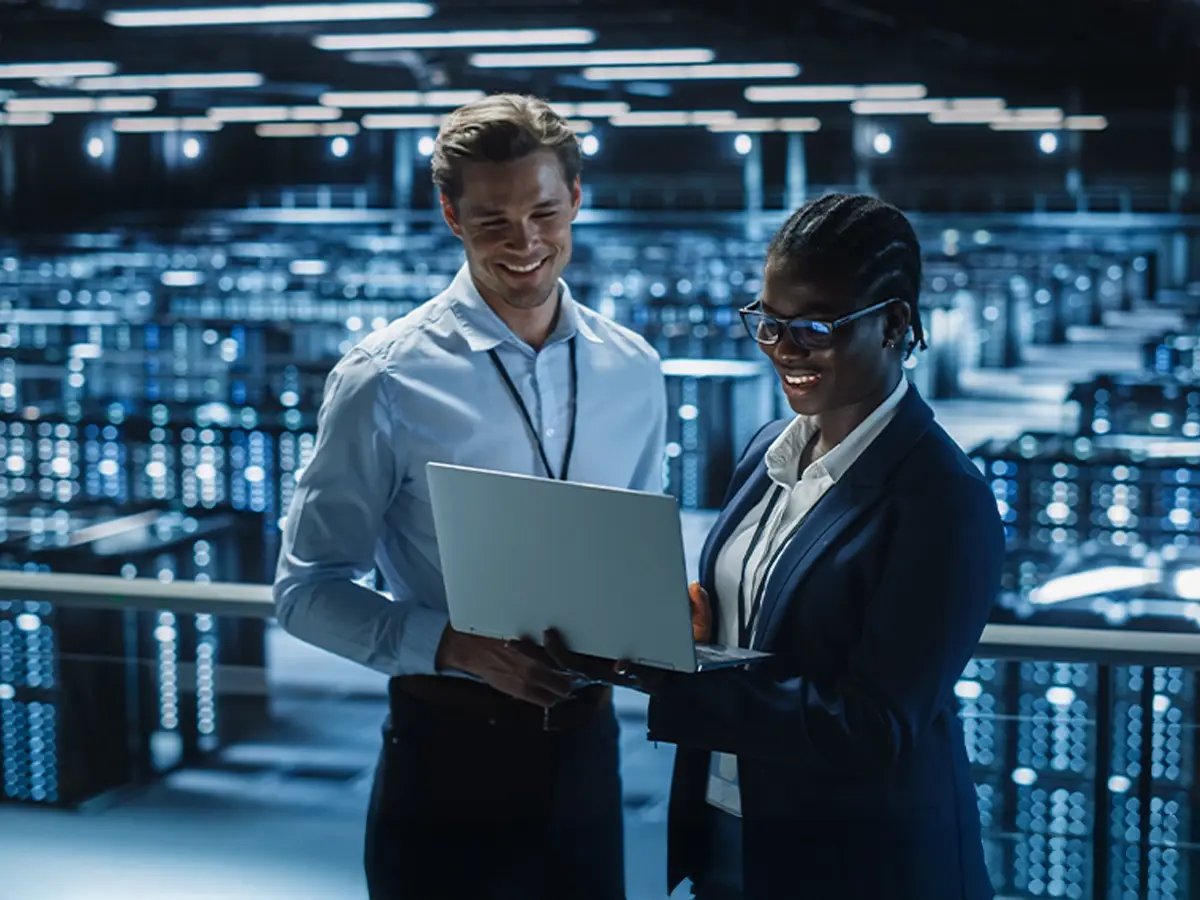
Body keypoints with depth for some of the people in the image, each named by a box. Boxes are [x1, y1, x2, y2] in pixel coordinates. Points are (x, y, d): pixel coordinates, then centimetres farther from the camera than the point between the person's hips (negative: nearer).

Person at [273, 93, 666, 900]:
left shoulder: (633, 371, 3)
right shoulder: (386, 380, -11)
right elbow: (310, 589, -7)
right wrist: (457, 646, -21)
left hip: (585, 741, 4)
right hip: (448, 747, -4)